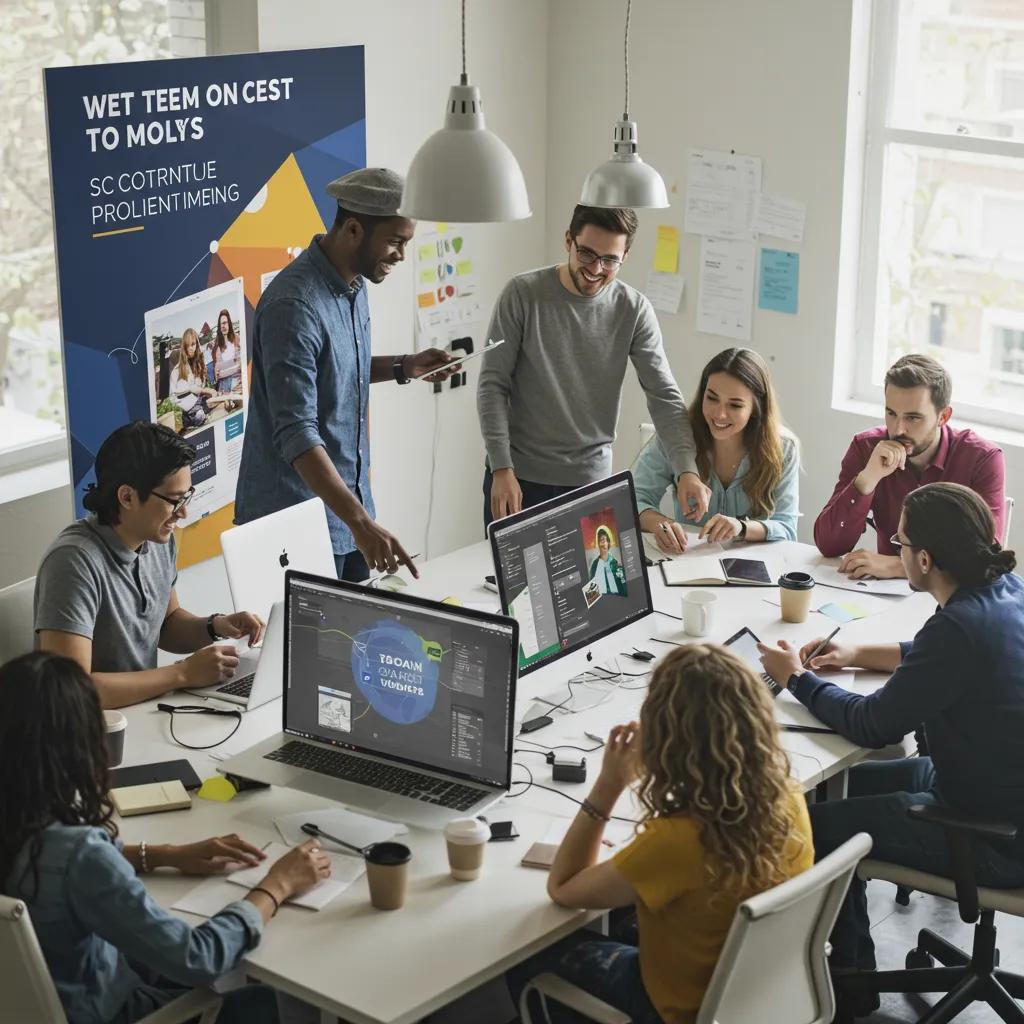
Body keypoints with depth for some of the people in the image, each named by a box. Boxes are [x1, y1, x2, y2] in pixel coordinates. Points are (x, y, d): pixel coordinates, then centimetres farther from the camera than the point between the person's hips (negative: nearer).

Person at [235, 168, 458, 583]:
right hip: (297, 518, -9)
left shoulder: (354, 283, 5)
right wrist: (361, 523, -37)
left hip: (350, 498, 9)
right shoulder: (294, 306, -24)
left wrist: (404, 367, 5)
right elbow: (297, 435, -30)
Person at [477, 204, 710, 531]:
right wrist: (502, 469, -15)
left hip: (590, 479, 1)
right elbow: (493, 385, -8)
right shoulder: (522, 294, -9)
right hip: (518, 476, -1)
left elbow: (664, 396, -7)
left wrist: (687, 470, -22)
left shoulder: (634, 311, -5)